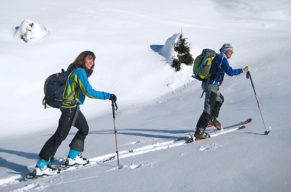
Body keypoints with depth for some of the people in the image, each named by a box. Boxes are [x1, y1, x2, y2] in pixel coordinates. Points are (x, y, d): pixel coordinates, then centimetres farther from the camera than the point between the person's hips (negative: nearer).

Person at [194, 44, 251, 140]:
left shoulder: (217, 57, 19)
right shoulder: (222, 58, -10)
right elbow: (230, 72, -20)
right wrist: (243, 70, -14)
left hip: (207, 83, 10)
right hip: (211, 85, -10)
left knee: (220, 99, 31)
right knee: (209, 108, -11)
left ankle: (212, 119, 28)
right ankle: (199, 131, -14)